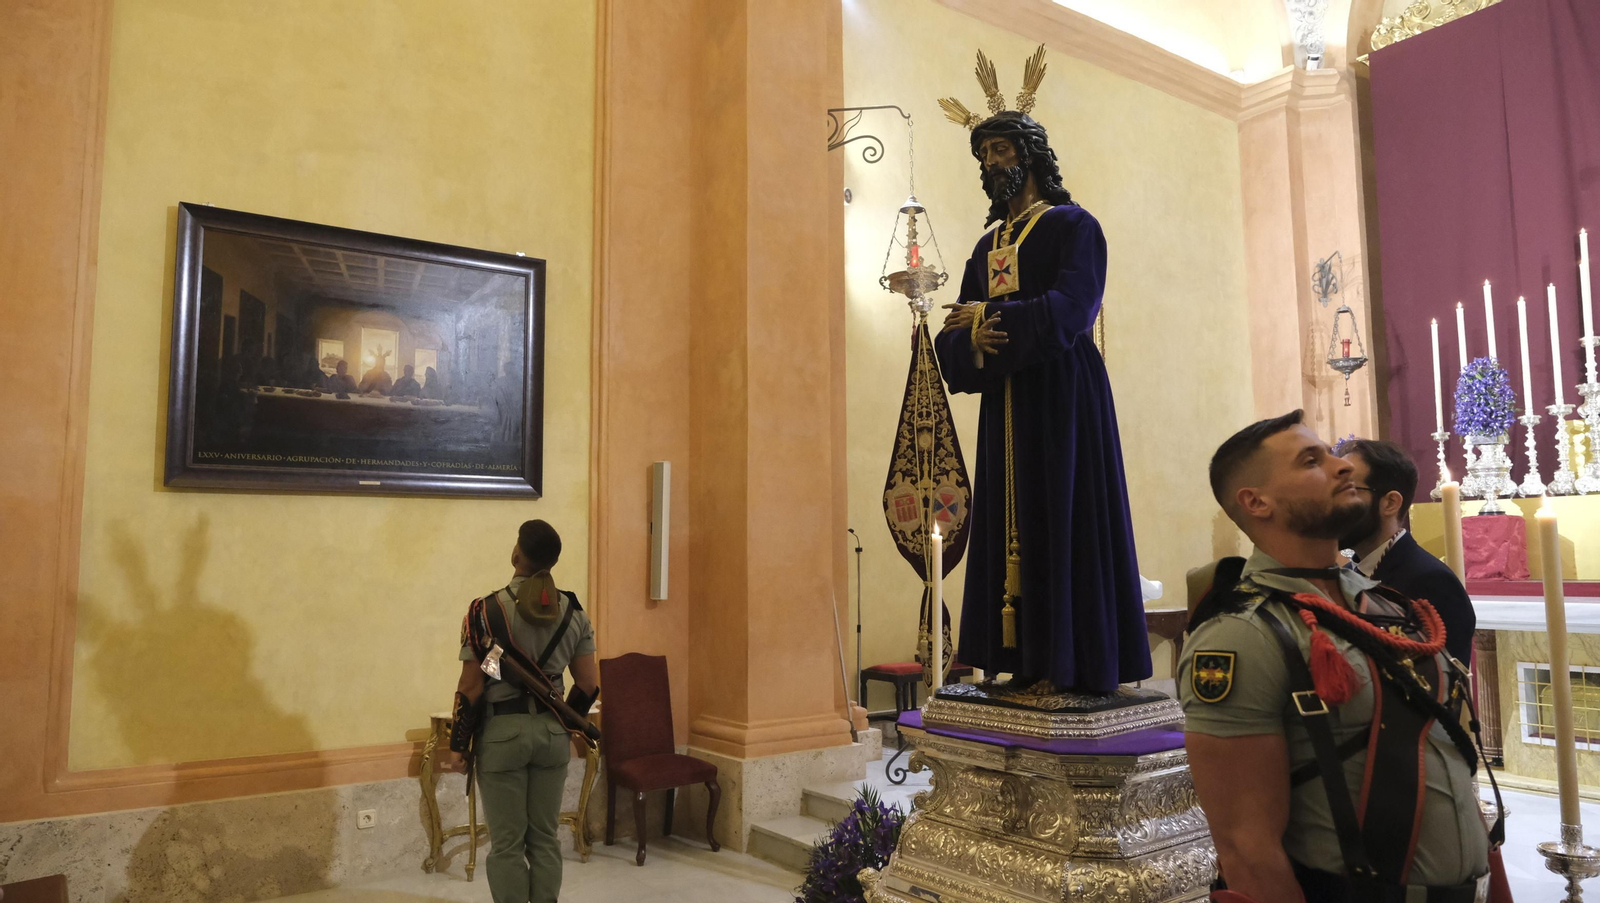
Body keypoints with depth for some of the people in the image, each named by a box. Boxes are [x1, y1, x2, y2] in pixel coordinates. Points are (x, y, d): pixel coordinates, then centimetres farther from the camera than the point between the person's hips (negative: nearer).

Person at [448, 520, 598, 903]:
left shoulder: (487, 609, -12)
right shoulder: (573, 611, 0)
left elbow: (471, 687, -11)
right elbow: (589, 684, 3)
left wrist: (457, 744, 0)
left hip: (503, 732, -4)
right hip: (552, 731, 4)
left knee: (507, 844, 7)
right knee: (544, 837, 15)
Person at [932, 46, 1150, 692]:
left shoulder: (1073, 226, 1)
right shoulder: (987, 246, 20)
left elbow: (1068, 313, -16)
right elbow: (953, 340, 11)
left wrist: (987, 319, -7)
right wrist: (971, 343, -13)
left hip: (1063, 399, -6)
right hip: (1005, 406, 6)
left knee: (1066, 522, -6)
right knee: (1011, 528, 3)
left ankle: (1081, 663, 0)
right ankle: (1028, 660, 8)